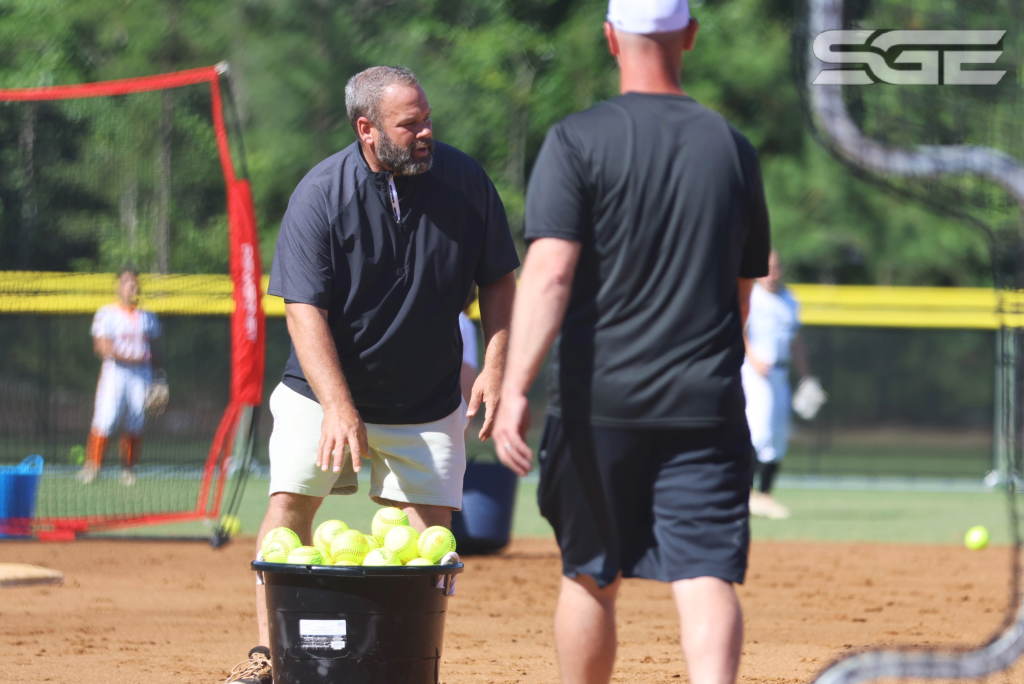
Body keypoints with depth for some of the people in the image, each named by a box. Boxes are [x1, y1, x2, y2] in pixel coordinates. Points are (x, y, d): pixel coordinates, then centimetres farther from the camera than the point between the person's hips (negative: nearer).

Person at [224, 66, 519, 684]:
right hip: (325, 390, -1)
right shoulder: (321, 195, -17)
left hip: (427, 398, 1)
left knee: (429, 526, -6)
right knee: (290, 503, -6)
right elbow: (305, 309, -20)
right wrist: (338, 408, -30)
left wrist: (495, 368, -9)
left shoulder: (465, 180, -10)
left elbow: (499, 280, 2)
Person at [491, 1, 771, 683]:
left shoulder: (578, 141, -4)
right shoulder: (735, 149, 8)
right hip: (705, 407, 1)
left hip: (600, 400, -1)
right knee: (707, 576, -7)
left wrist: (514, 389, -20)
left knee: (591, 576, 14)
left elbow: (550, 273, -16)